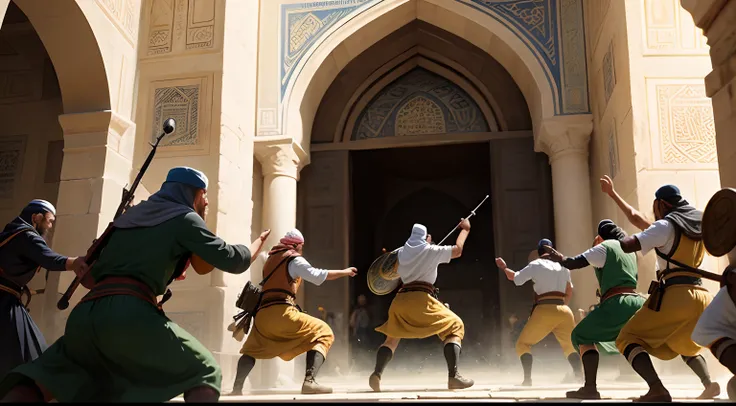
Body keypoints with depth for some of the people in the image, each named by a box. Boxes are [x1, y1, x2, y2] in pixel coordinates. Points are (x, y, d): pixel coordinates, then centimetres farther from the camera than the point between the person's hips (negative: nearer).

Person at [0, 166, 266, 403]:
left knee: (49, 377, 24)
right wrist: (258, 243, 26)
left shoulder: (131, 215, 30)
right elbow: (233, 261, 6)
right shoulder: (185, 218, 11)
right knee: (206, 373, 9)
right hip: (130, 315, -6)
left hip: (85, 313, 6)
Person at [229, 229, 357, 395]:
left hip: (262, 314, 7)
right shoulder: (293, 258, 5)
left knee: (252, 349, 29)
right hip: (281, 313, -6)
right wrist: (344, 272, 5)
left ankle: (237, 387, 6)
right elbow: (316, 276, -4)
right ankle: (309, 381, -16)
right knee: (323, 333, 2)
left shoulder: (271, 259, 26)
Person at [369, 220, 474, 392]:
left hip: (400, 299, 5)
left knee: (392, 338, 22)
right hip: (421, 299, -4)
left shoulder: (401, 253, 22)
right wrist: (465, 229, 27)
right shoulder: (430, 250, 10)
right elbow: (457, 250, 14)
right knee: (454, 327, 6)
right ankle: (453, 376, -12)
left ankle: (376, 374, -3)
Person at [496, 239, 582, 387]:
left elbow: (514, 277, 10)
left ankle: (527, 379, -5)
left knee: (523, 344, 10)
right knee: (570, 346, 20)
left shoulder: (535, 265, 2)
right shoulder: (563, 266, 14)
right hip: (564, 311, 4)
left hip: (544, 311, -3)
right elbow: (569, 293, 20)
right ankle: (579, 376, -1)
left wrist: (504, 267, 27)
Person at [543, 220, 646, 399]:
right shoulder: (628, 250, 24)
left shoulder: (604, 247, 3)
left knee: (582, 336, 5)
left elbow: (572, 263, -3)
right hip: (637, 303, 7)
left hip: (617, 305, -7)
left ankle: (590, 388, -12)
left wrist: (558, 257, 16)